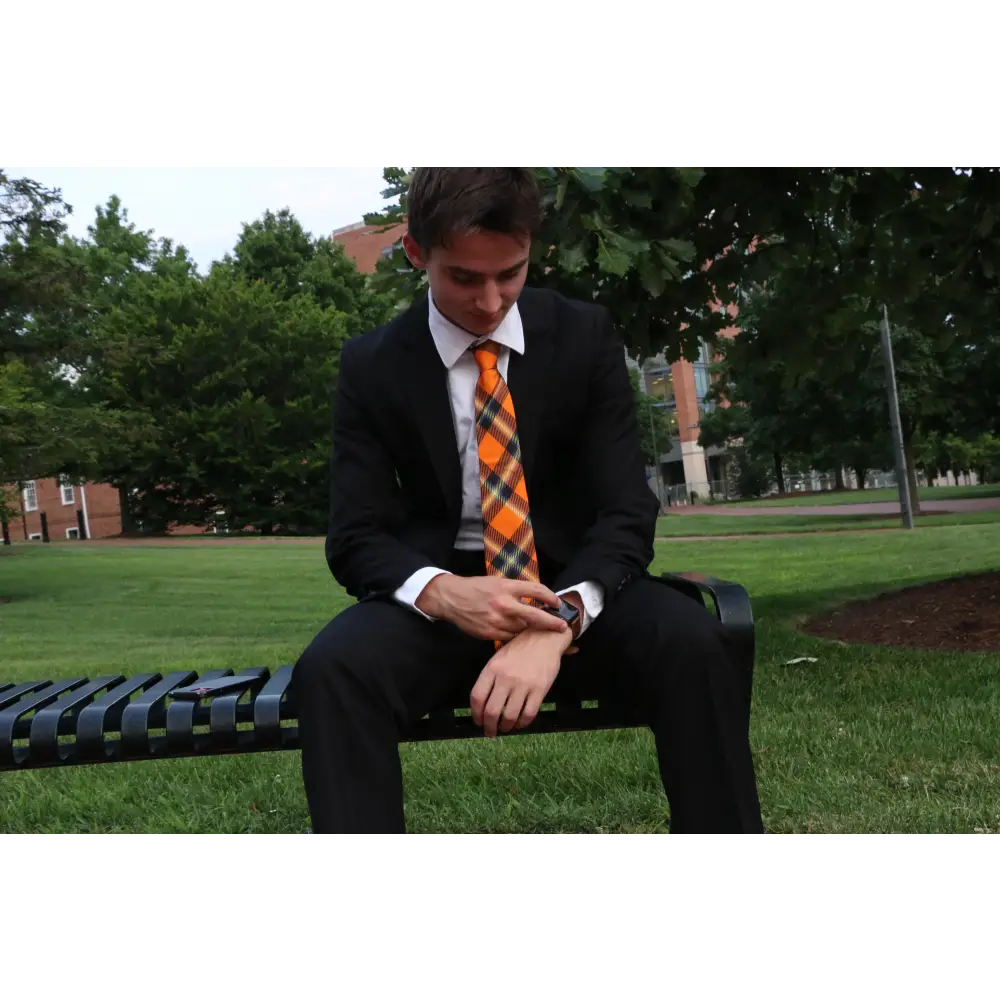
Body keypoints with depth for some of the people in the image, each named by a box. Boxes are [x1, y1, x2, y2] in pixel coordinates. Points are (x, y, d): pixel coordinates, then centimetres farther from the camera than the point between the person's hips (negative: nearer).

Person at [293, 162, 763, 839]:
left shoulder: (586, 336, -3)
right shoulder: (372, 365, -2)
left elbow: (627, 511, -9)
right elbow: (356, 536, -4)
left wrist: (557, 622, -29)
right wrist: (442, 591, -28)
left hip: (575, 590, 0)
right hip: (441, 601, 0)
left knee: (696, 646, -31)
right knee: (331, 669, -32)